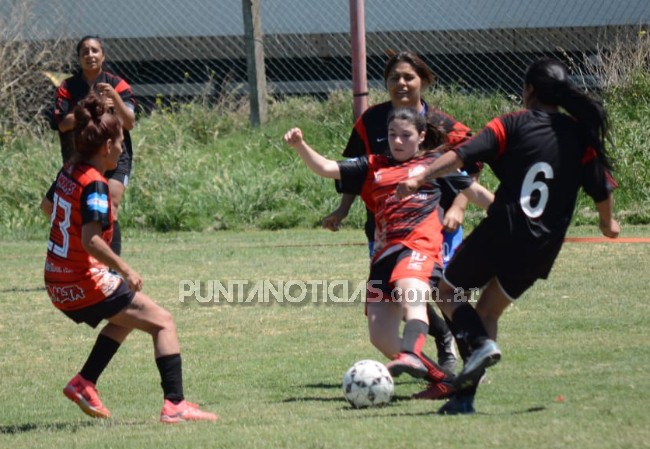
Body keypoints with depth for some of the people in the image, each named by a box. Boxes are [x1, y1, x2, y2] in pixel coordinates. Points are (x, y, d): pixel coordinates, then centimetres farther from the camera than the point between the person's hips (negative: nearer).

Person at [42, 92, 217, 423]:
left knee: (127, 318, 31)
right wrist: (125, 270, -23)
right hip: (87, 284, -9)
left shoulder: (69, 172, 6)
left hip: (58, 284, 9)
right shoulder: (94, 184, -20)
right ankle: (174, 405, -11)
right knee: (163, 322, -1)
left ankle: (84, 383, 21)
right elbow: (90, 240, -31)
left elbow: (47, 206, 26)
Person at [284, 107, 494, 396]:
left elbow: (477, 193, 25)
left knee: (410, 294, -38)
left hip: (420, 246, -5)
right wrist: (300, 146, -2)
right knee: (381, 337, -4)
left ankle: (411, 356, -62)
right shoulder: (373, 167, 23)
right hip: (385, 253, 5)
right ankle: (439, 376, 12)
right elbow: (326, 169, 15)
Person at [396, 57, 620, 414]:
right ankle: (464, 396, 9)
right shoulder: (581, 135, 5)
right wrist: (608, 222, 29)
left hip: (499, 233, -4)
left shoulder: (513, 124, -3)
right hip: (540, 248, 4)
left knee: (448, 293, 17)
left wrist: (420, 179, -22)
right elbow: (601, 188, 9)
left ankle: (482, 343, -12)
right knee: (489, 311, 19)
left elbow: (462, 155, -15)